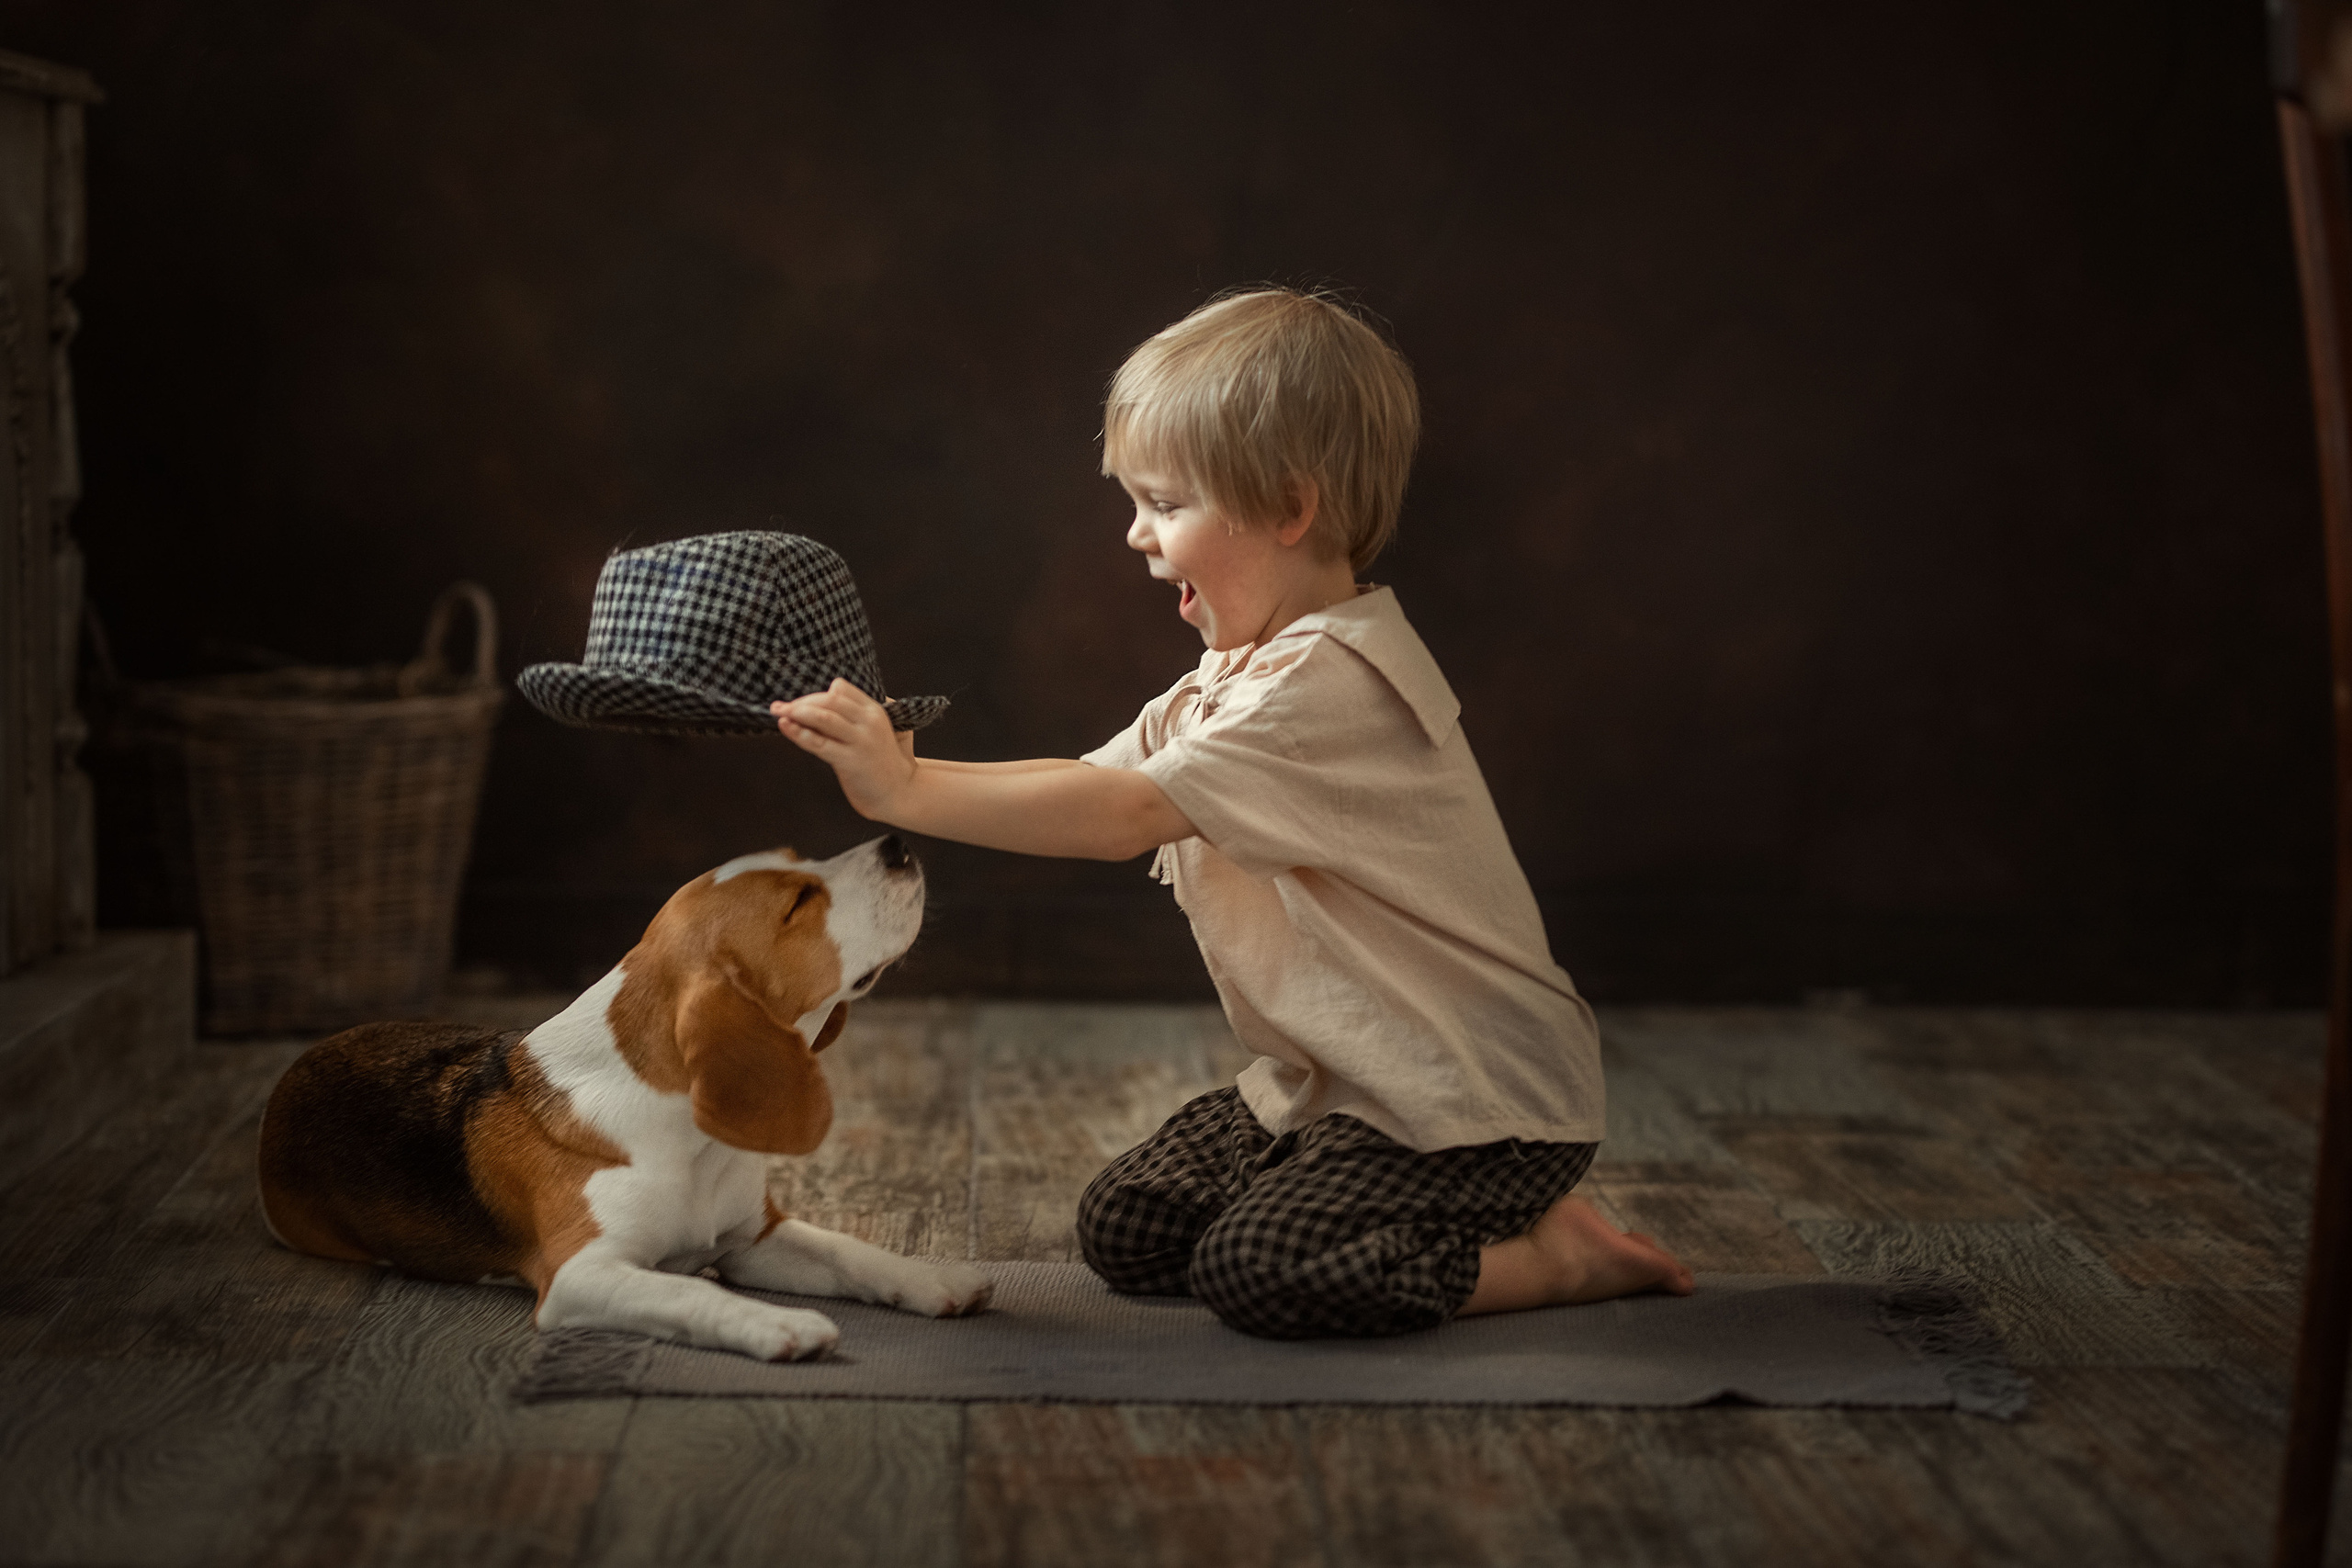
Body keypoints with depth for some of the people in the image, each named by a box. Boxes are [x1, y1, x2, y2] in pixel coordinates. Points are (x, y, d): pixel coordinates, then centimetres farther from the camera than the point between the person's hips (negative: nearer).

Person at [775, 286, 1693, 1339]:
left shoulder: (1332, 685, -25)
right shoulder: (1232, 677, 9)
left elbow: (1124, 815, -32)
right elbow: (1090, 781, 5)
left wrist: (906, 791, -30)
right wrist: (894, 767, -7)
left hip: (1477, 1102, -10)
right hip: (1333, 1086, 10)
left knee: (1254, 1269, -22)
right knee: (1123, 1229, 4)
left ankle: (1556, 1254, -2)